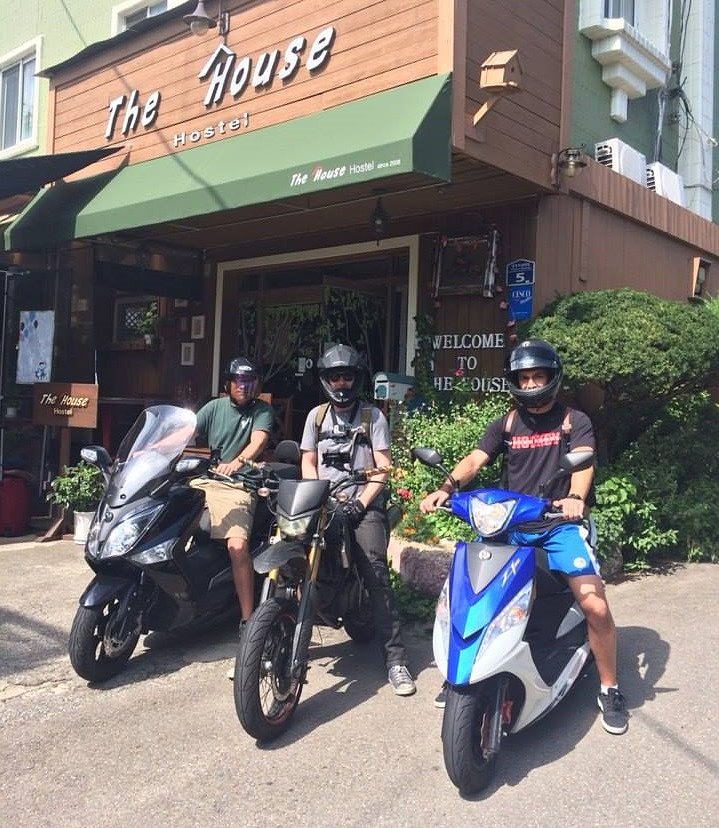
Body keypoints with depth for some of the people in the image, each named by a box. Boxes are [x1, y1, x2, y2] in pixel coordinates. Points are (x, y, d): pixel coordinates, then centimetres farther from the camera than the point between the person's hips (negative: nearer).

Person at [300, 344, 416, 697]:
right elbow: (308, 463, 13)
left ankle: (395, 657, -15)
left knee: (376, 574, -16)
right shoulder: (316, 415, 16)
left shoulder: (373, 416, 7)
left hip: (364, 506, -3)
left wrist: (361, 503, -11)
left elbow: (383, 467, 1)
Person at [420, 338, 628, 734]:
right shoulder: (506, 424, 14)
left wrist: (575, 497, -36)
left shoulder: (574, 421, 6)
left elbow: (583, 461, -14)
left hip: (560, 523, -3)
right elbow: (474, 460, 0)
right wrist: (445, 488, -20)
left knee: (595, 606, -17)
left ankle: (609, 689, 6)